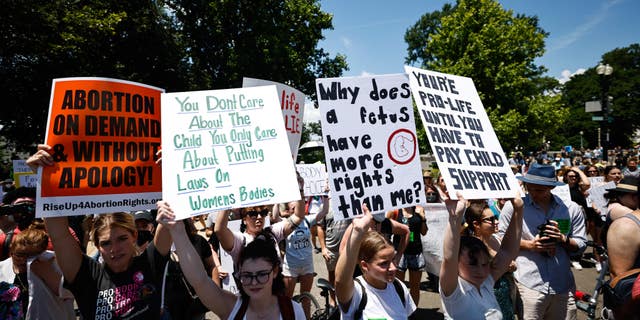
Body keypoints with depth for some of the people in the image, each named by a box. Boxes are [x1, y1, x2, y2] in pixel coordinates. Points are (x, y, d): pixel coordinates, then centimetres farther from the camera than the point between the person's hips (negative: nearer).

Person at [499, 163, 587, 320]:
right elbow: (502, 239, 2)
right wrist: (529, 245, -11)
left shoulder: (572, 208, 6)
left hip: (563, 287, 3)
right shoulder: (513, 206, -3)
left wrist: (563, 239, -11)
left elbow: (581, 245, 9)